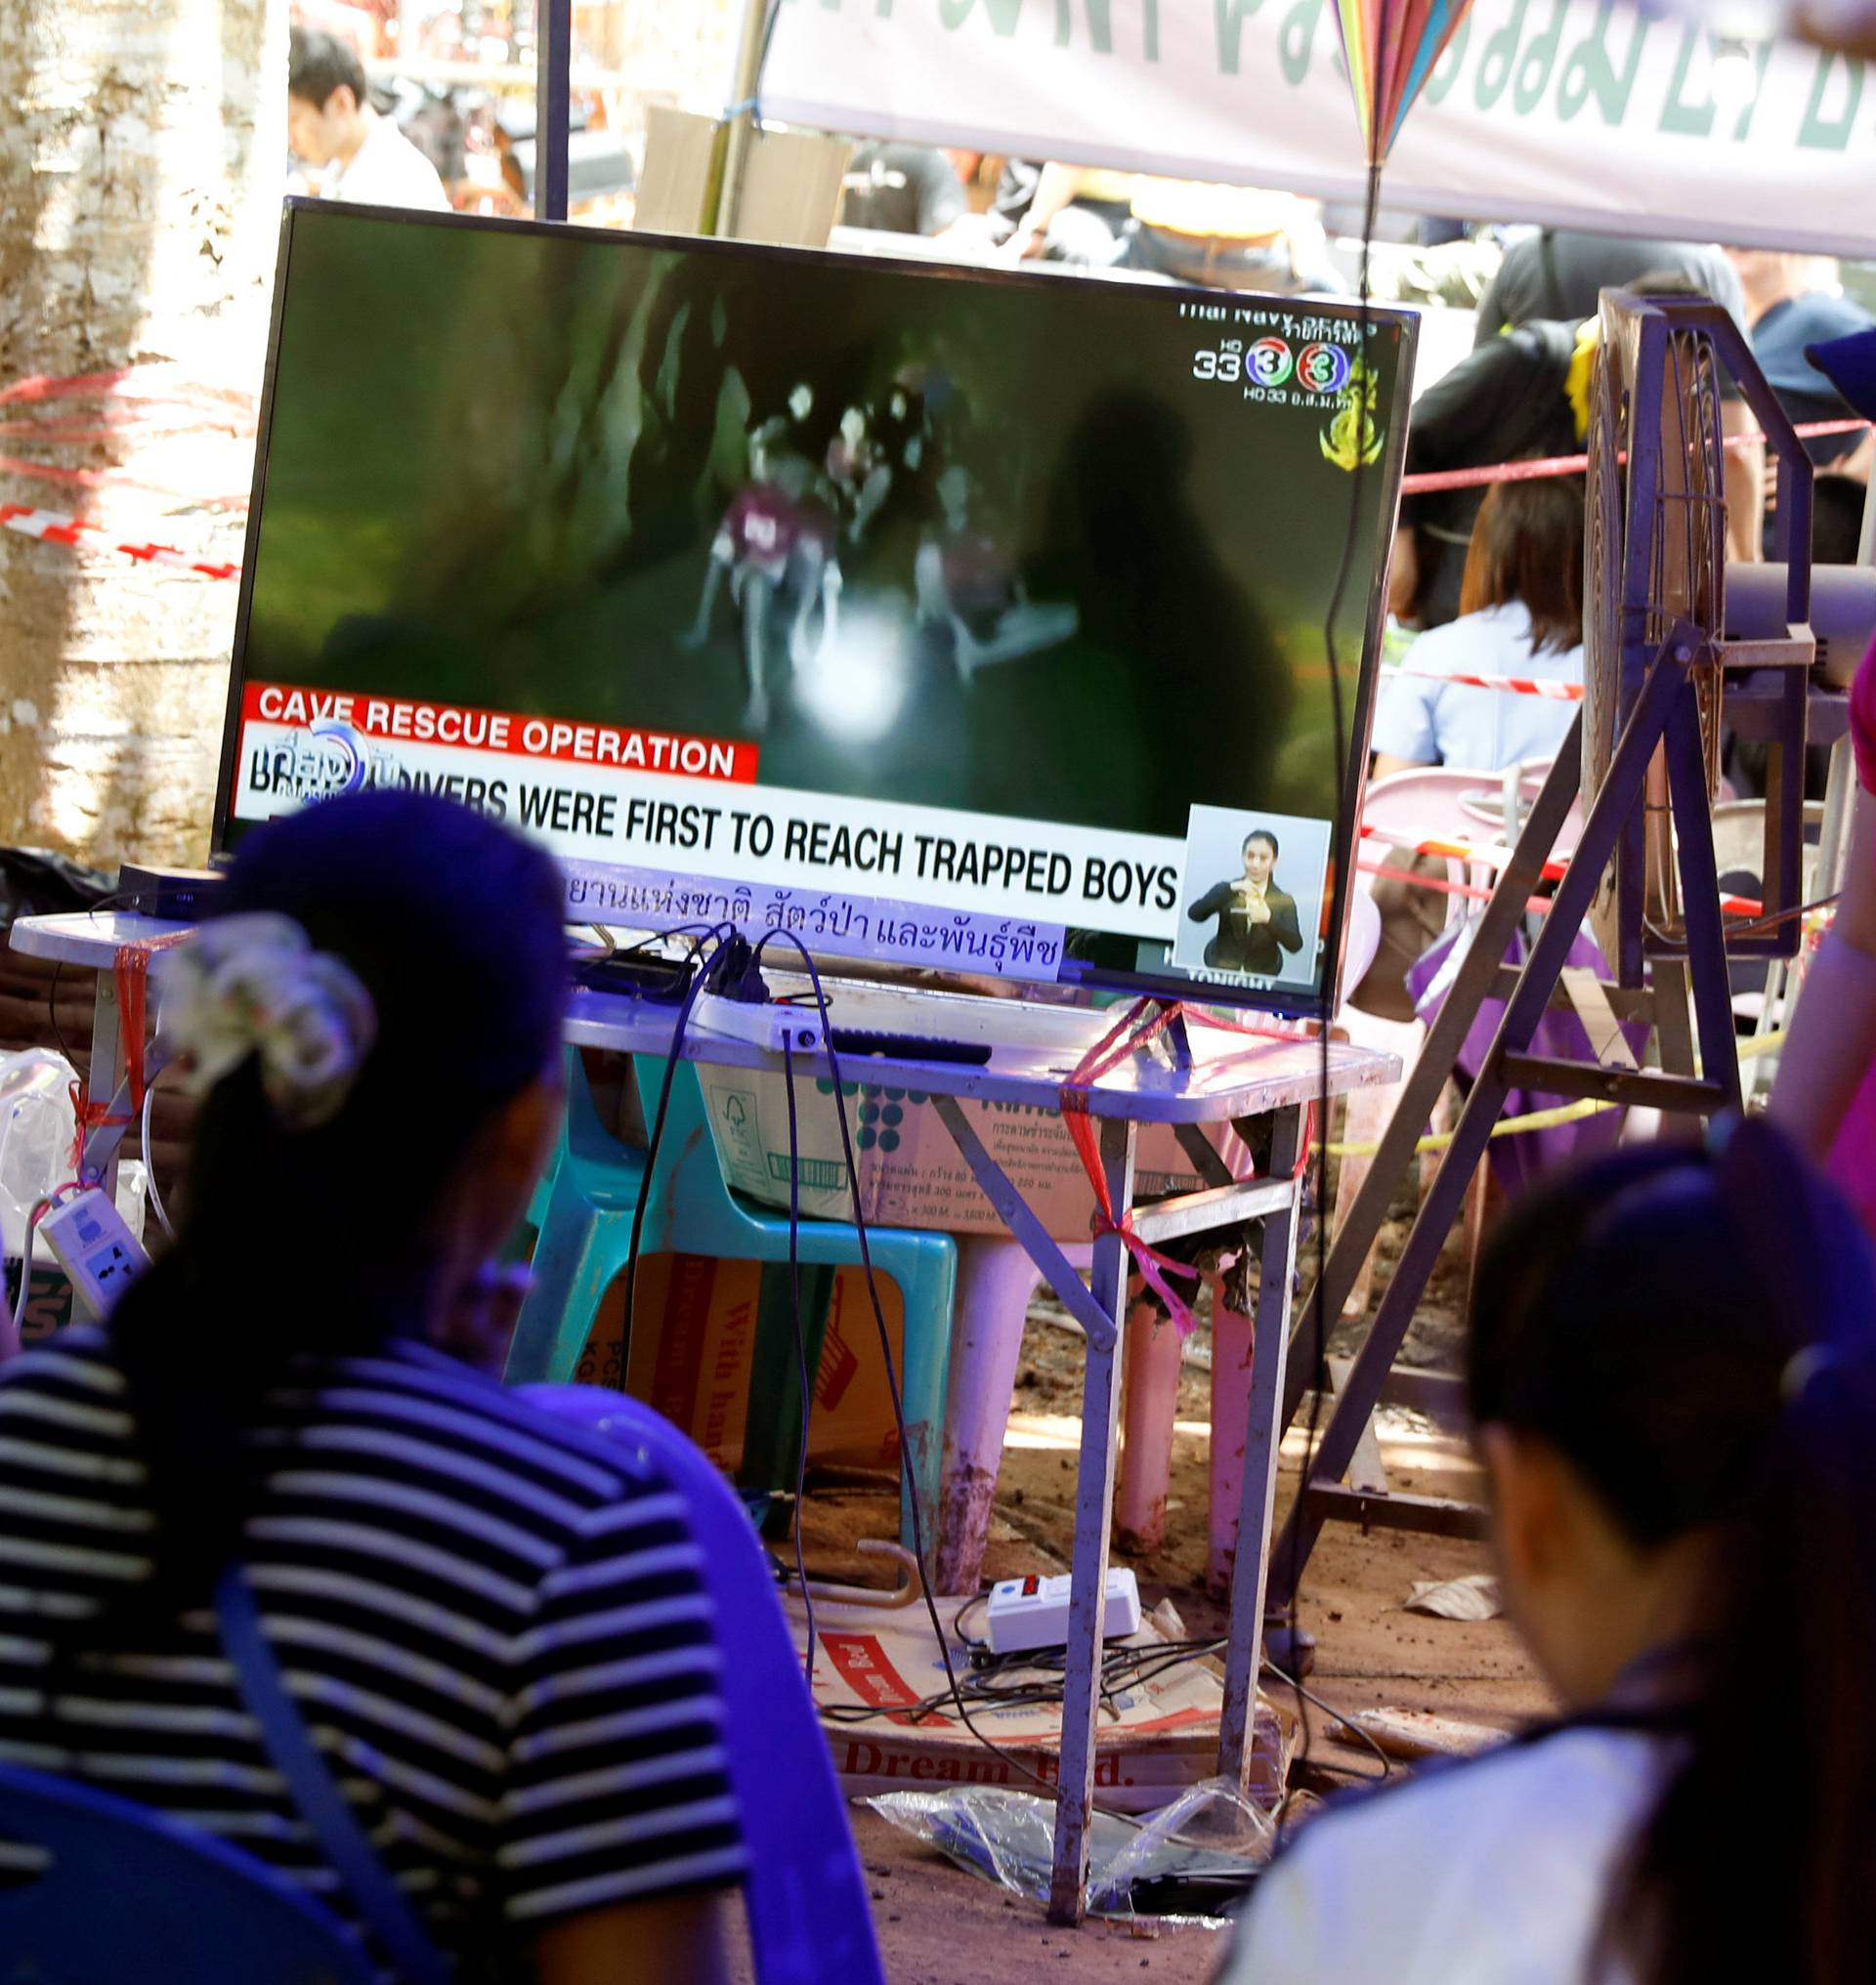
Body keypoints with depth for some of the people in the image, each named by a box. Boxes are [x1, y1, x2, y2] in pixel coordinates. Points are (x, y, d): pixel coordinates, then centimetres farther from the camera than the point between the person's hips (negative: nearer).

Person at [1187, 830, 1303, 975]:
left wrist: (1269, 919, -31)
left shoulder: (1284, 902, -2)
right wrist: (1231, 889, -25)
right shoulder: (1226, 891, 2)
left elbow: (1295, 945, -14)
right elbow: (1194, 914, -14)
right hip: (1220, 974, 0)